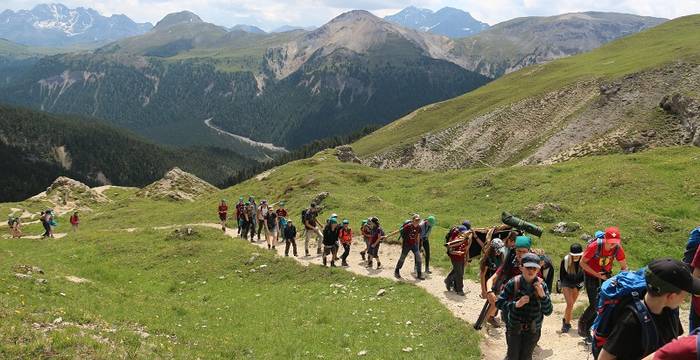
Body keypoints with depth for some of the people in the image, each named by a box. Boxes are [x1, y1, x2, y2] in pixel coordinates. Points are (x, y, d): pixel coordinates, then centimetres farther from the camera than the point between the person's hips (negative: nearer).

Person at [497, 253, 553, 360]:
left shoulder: (541, 285, -12)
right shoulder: (513, 283, -16)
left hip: (533, 330, 1)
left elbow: (548, 312, -11)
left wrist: (542, 295, -27)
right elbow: (499, 303, -13)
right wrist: (515, 304, -28)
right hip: (514, 327, -1)